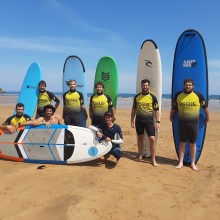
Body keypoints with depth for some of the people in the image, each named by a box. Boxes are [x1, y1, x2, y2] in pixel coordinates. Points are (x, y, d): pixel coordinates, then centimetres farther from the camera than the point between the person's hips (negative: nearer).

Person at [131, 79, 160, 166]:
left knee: (152, 139, -10)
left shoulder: (153, 97, -4)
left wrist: (157, 122, -7)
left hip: (149, 120, -2)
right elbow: (134, 109, 9)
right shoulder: (137, 96, 3)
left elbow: (156, 110, -1)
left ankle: (153, 159, 0)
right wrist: (132, 120, 7)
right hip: (139, 120, 3)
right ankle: (140, 155, 29)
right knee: (140, 138, 13)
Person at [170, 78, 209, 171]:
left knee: (193, 144, 9)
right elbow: (173, 107, 12)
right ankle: (181, 162, 19)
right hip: (182, 123, 1)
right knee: (182, 143, 9)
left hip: (194, 123, -1)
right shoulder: (178, 95, -1)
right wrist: (171, 117, 20)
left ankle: (193, 163, 21)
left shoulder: (198, 95, -5)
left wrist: (207, 117, 16)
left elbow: (205, 106, 8)